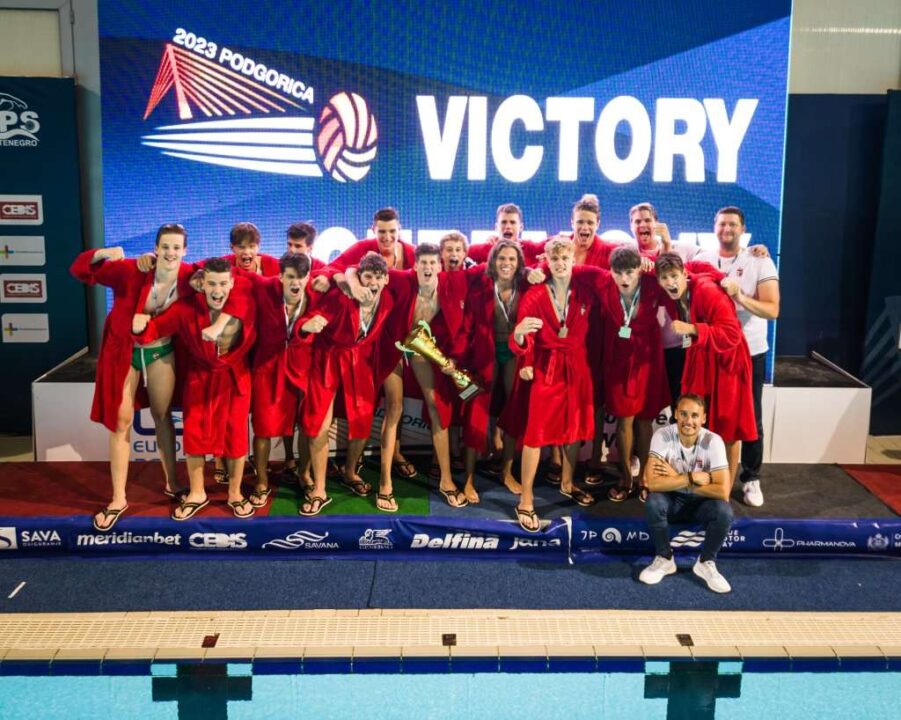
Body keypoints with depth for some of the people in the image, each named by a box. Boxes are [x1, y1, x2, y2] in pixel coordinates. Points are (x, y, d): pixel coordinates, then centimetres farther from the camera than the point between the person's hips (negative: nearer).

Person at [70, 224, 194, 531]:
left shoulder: (189, 276, -14)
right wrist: (102, 254, -37)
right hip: (123, 351, -2)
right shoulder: (132, 270, -20)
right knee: (121, 421, 4)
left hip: (162, 352, 2)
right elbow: (80, 270, -17)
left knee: (163, 416, 16)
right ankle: (118, 498, 12)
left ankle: (172, 484, 32)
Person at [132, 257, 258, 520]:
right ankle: (197, 494, 27)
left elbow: (250, 340, -1)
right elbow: (156, 328, -24)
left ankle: (235, 494, 25)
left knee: (236, 435, 6)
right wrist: (141, 327, -43)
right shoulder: (186, 308, -18)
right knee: (194, 434, 7)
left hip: (235, 378, 0)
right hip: (200, 378, 0)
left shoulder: (247, 304, -16)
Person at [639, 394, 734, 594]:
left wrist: (676, 479, -26)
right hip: (673, 500, 0)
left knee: (724, 512, -31)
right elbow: (652, 482, -31)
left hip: (702, 502, 0)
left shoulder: (713, 441, -21)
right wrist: (693, 477, -31)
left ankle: (706, 563, -3)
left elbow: (723, 492, -28)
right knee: (653, 503, -32)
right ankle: (664, 560, -7)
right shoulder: (662, 436, -21)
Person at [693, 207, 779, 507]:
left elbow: (772, 310, -14)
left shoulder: (760, 261, -5)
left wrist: (741, 297, -27)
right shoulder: (702, 260, 3)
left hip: (750, 352, -2)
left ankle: (751, 478, 18)